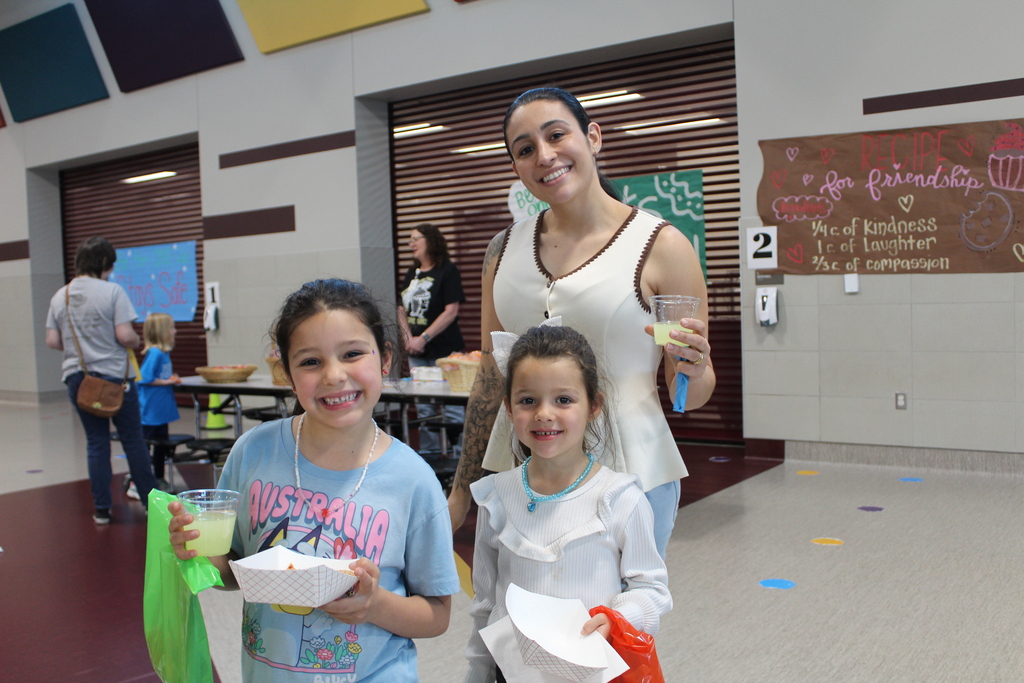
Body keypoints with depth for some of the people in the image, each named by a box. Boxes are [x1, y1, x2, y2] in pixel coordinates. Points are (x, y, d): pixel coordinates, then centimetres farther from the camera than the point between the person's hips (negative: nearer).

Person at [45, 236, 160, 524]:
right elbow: (126, 336, -18)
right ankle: (150, 501, 13)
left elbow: (52, 341, 4)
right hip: (114, 375, -4)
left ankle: (101, 509, 13)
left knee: (96, 443, 11)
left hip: (77, 378, 4)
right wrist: (136, 343, 4)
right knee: (133, 440, 6)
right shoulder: (112, 291, -11)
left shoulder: (60, 296, 4)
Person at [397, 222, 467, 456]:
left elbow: (451, 311, -13)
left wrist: (424, 338, -16)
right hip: (417, 353, 7)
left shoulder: (447, 271, -6)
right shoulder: (411, 274, 14)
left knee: (452, 409, -4)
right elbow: (402, 309, 17)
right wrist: (408, 336, 0)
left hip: (444, 350, -7)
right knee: (423, 410, 11)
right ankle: (426, 456, 21)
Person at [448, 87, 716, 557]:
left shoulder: (660, 246, -6)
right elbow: (490, 378, 12)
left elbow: (693, 394, 0)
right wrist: (461, 492, 14)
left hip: (626, 475, -3)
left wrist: (692, 372, -22)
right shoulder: (506, 249, 5)